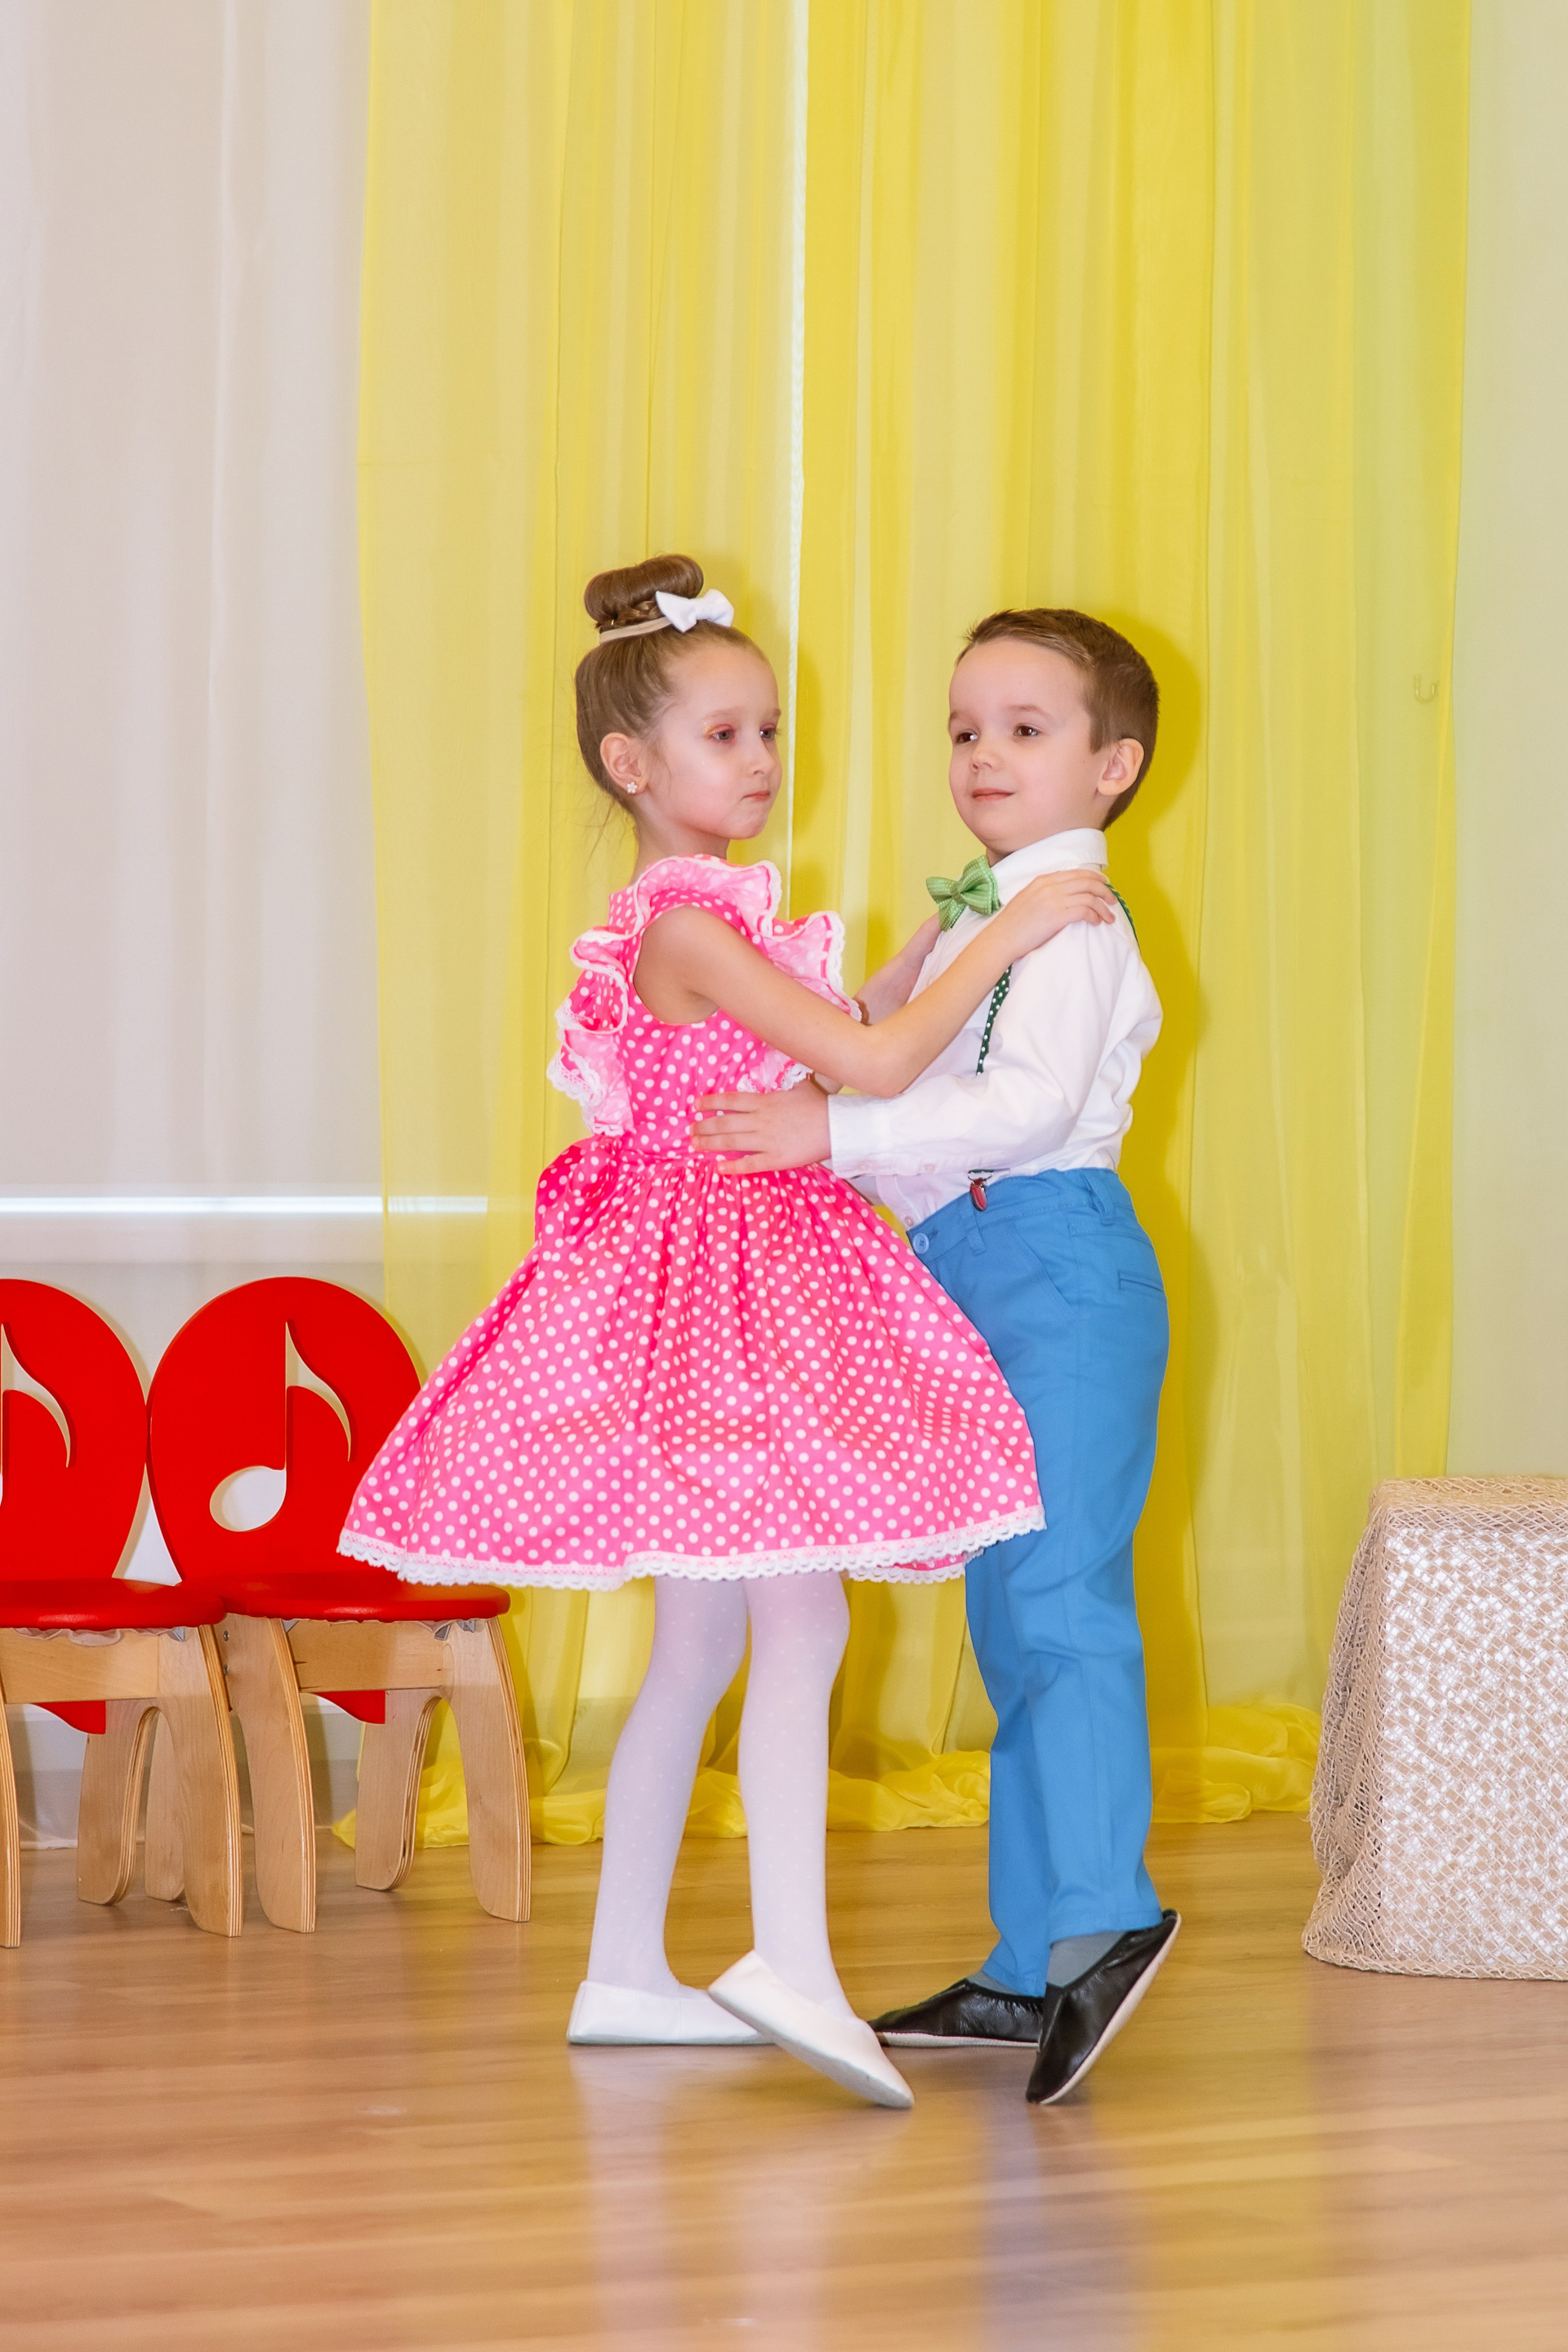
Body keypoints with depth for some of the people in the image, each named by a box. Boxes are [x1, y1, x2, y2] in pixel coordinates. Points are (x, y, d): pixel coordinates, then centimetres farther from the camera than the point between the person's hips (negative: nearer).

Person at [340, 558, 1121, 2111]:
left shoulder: (697, 923, 15)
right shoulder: (690, 927, -16)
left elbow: (819, 1049, 24)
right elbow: (874, 1066, -21)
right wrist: (1005, 937, -12)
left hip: (753, 1275, 10)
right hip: (719, 1281, -10)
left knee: (697, 1645, 12)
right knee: (804, 1620, -16)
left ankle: (623, 1972, 16)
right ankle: (792, 1960, -25)